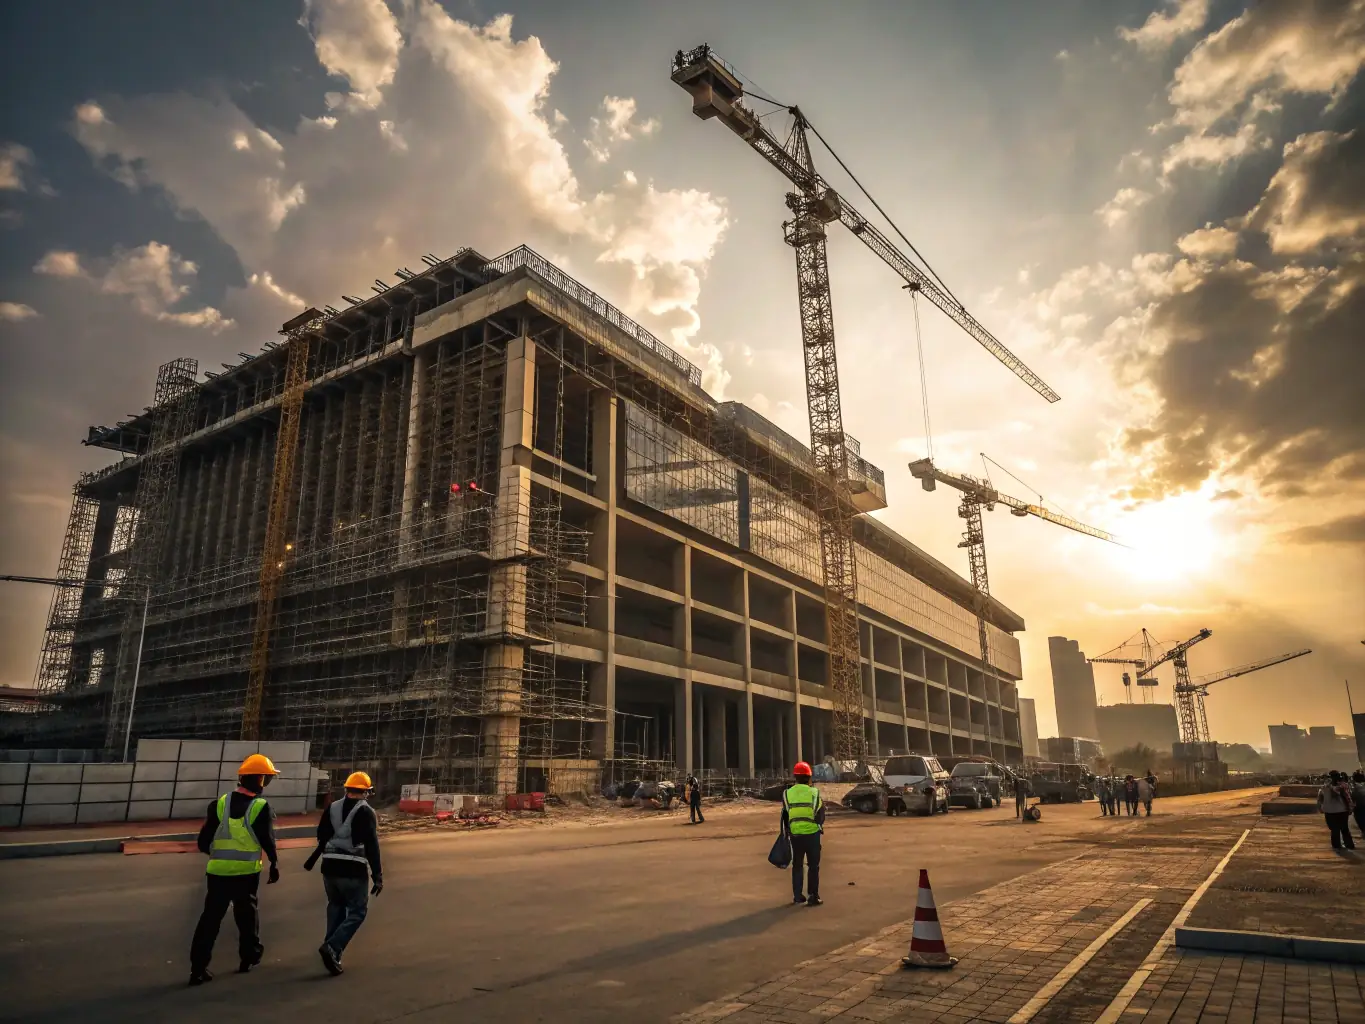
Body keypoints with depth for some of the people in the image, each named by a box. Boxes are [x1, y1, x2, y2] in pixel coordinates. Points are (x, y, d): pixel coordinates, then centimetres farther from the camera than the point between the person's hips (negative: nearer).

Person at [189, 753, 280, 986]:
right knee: (247, 912, 17)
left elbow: (204, 842, 0)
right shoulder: (261, 807, -11)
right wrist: (274, 863, 10)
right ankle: (249, 956, 29)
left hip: (218, 871, 2)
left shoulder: (220, 803, -2)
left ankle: (198, 968, 3)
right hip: (246, 871, -2)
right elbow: (268, 841, -8)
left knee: (210, 917, 8)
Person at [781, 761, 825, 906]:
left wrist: (787, 831, 20)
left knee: (797, 865, 16)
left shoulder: (787, 793, 0)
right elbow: (820, 814, 0)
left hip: (795, 834, 2)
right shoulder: (814, 792, -6)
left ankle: (797, 895, 20)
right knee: (813, 865, 8)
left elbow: (785, 816, 6)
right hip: (812, 833, -2)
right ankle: (813, 897, 7)